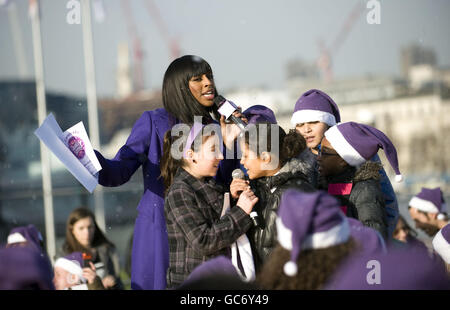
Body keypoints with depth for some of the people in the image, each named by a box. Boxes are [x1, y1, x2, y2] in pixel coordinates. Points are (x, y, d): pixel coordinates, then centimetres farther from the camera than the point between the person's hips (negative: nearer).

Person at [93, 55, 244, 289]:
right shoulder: (153, 122, -2)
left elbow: (226, 182, 7)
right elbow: (119, 171, -9)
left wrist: (228, 145, -8)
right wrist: (92, 160, -29)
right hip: (160, 232, -4)